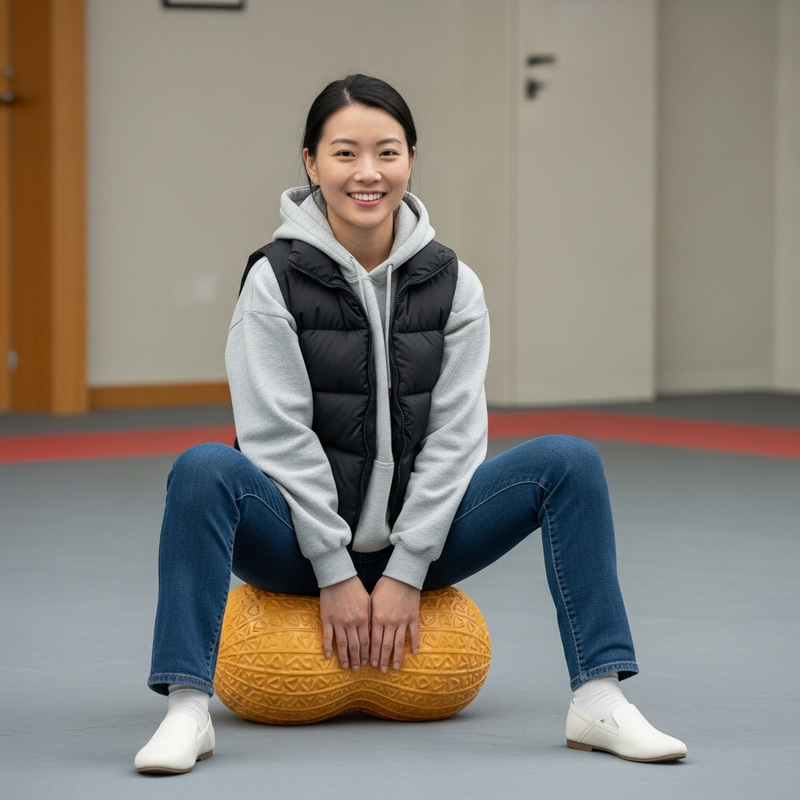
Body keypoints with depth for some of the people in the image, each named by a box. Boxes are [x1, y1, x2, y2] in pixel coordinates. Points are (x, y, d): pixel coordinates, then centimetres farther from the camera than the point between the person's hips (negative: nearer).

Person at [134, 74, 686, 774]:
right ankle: (188, 710, -35)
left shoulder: (453, 285, -1)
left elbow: (455, 436, -5)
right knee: (205, 471, -34)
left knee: (570, 462, -16)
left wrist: (405, 574, -13)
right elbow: (279, 434, -13)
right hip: (301, 541, -3)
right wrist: (335, 573, -17)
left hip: (414, 542, 3)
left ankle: (598, 702, -20)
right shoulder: (277, 279, -9)